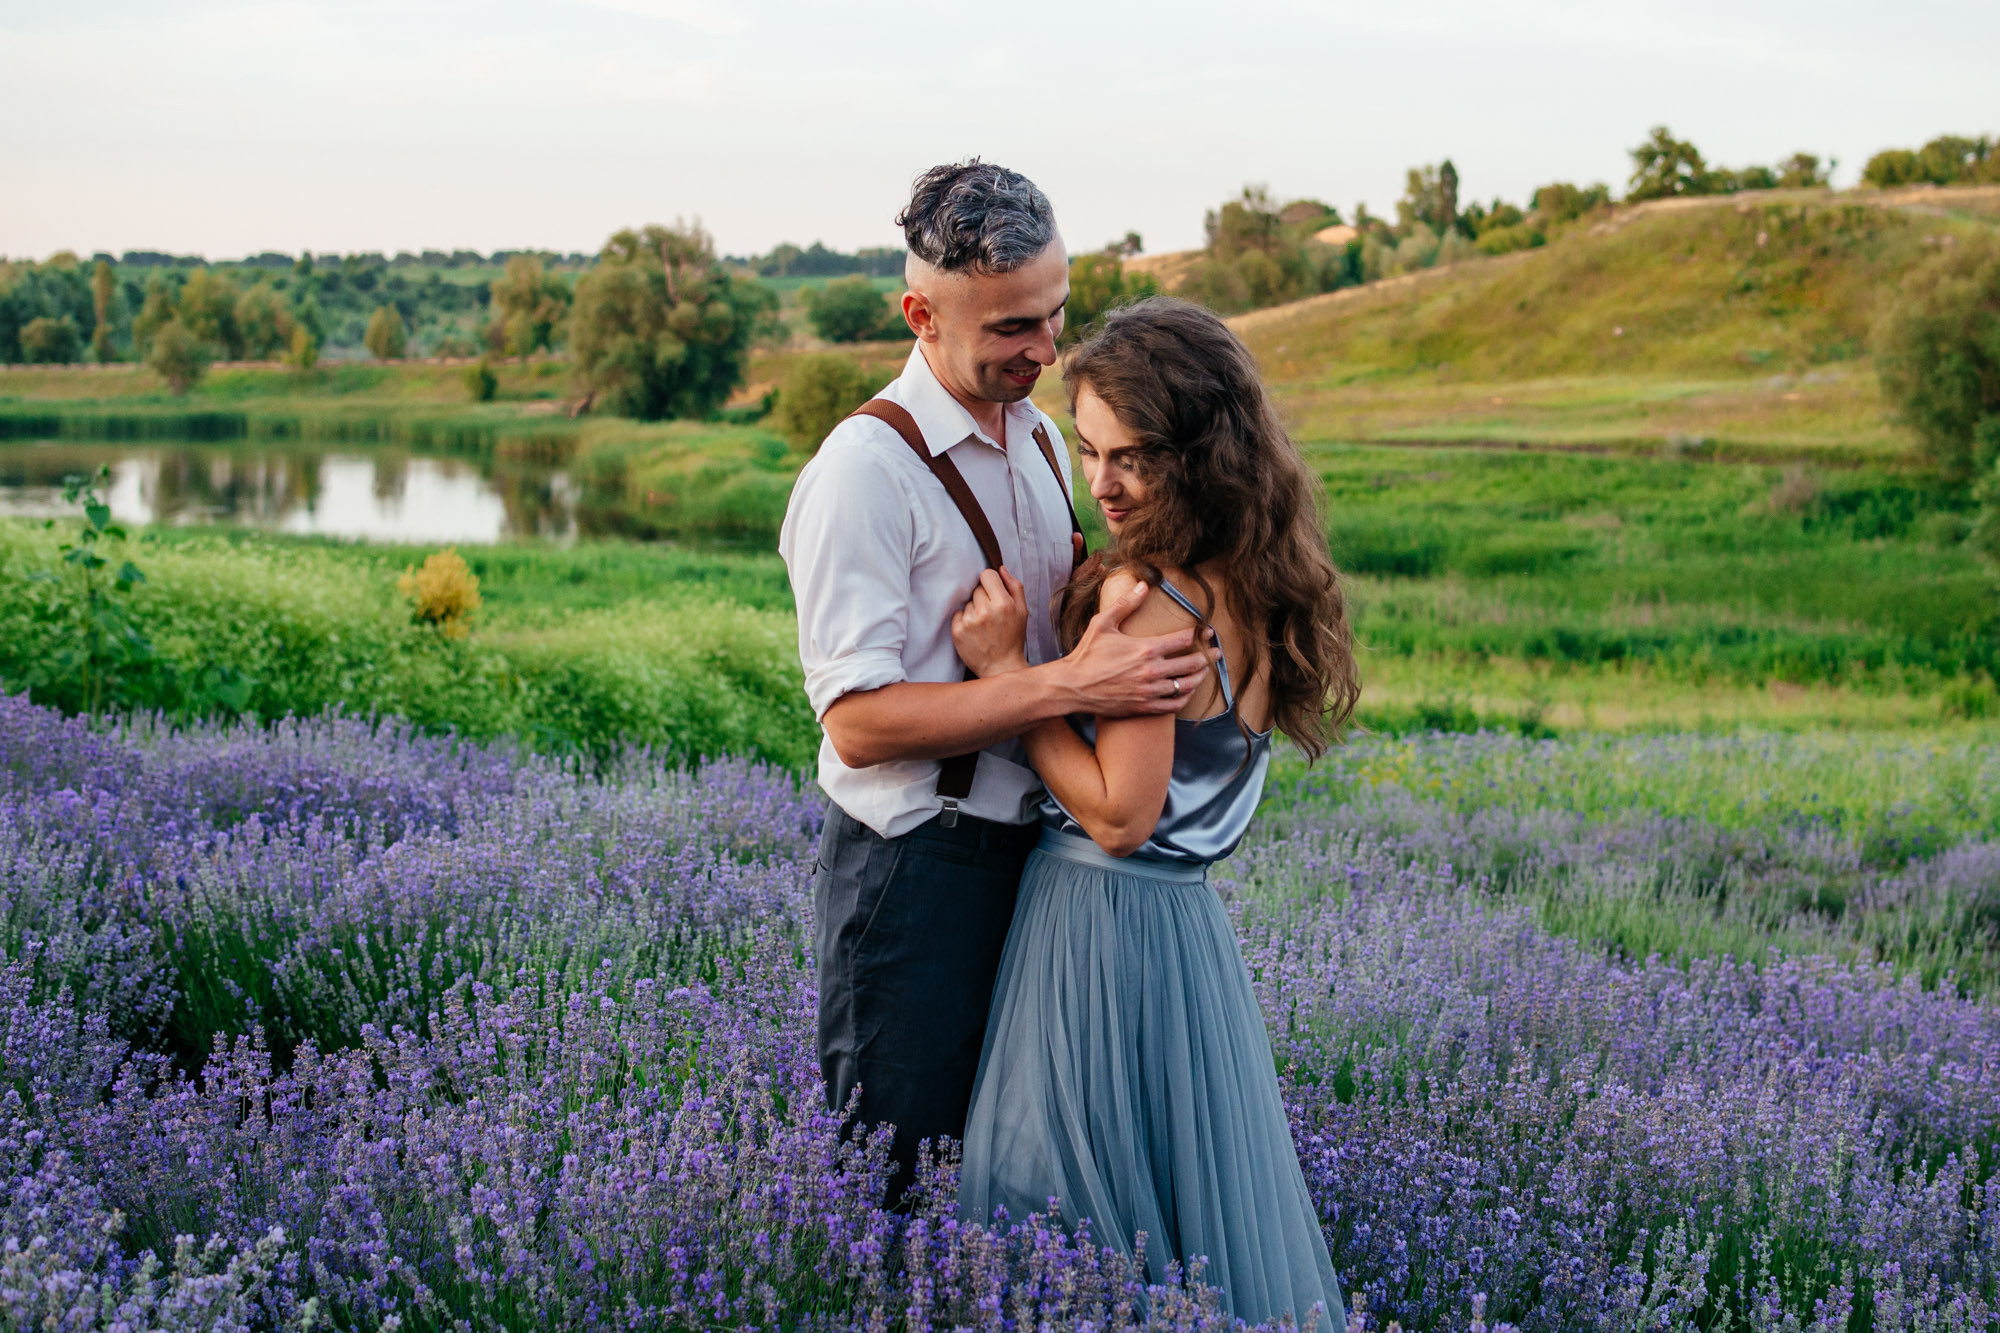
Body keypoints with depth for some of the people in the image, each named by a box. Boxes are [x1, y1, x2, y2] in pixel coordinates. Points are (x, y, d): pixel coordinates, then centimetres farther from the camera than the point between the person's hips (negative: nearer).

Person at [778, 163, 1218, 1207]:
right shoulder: (868, 468, -18)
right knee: (893, 1172, 3)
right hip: (914, 873, -8)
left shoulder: (1041, 438, 10)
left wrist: (1110, 593, 2)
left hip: (1030, 846, 8)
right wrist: (1069, 683, -29)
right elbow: (859, 721, -23)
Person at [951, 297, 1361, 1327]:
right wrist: (1072, 602, 9)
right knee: (1193, 1211, 21)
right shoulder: (1249, 585, 5)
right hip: (1190, 922, 9)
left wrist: (1006, 668, -18)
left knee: (1079, 1248, 4)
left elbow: (1119, 814, -21)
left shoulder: (1145, 597, -22)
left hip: (1103, 923, -9)